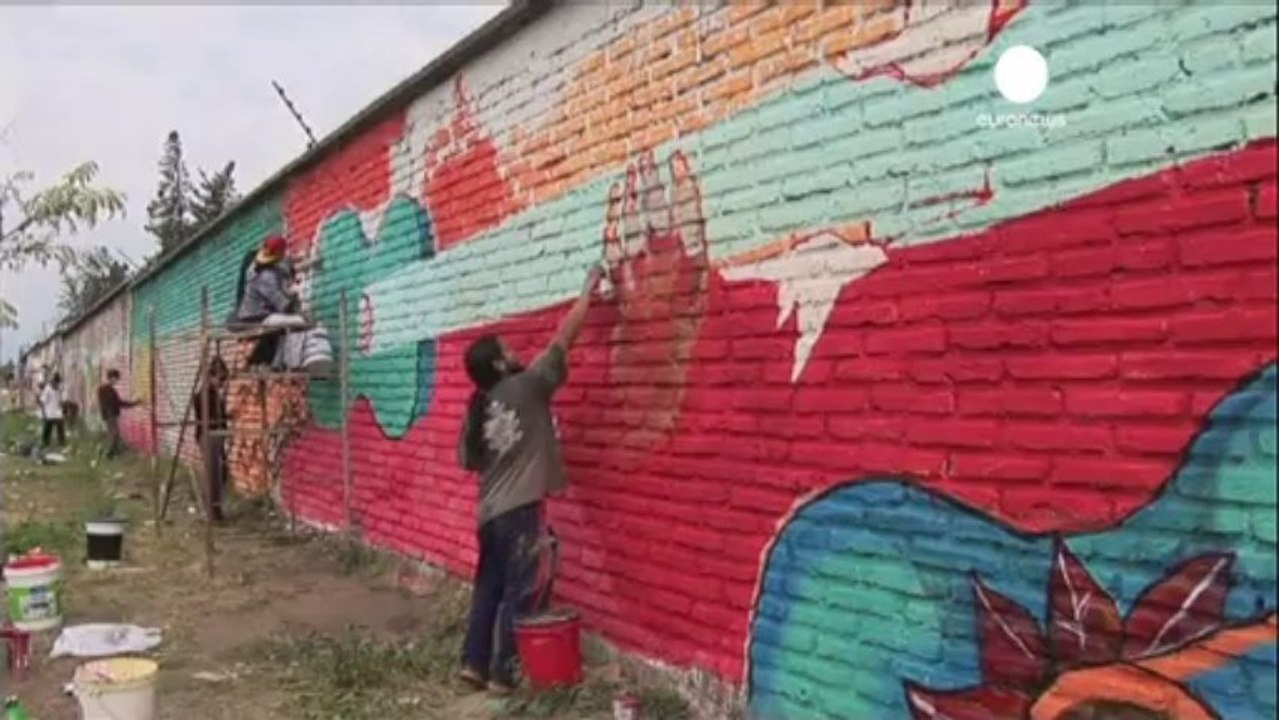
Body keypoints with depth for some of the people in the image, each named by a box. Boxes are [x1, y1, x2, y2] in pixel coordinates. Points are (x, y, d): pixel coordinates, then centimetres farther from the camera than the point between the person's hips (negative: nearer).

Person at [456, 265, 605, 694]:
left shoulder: (477, 408, 7)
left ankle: (474, 663, 22)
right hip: (520, 510, -7)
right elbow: (564, 336, -6)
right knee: (518, 593, 2)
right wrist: (589, 289, 2)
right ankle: (503, 673, 8)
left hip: (490, 511, 7)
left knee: (488, 586, 17)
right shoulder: (527, 387, -10)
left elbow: (468, 462, 13)